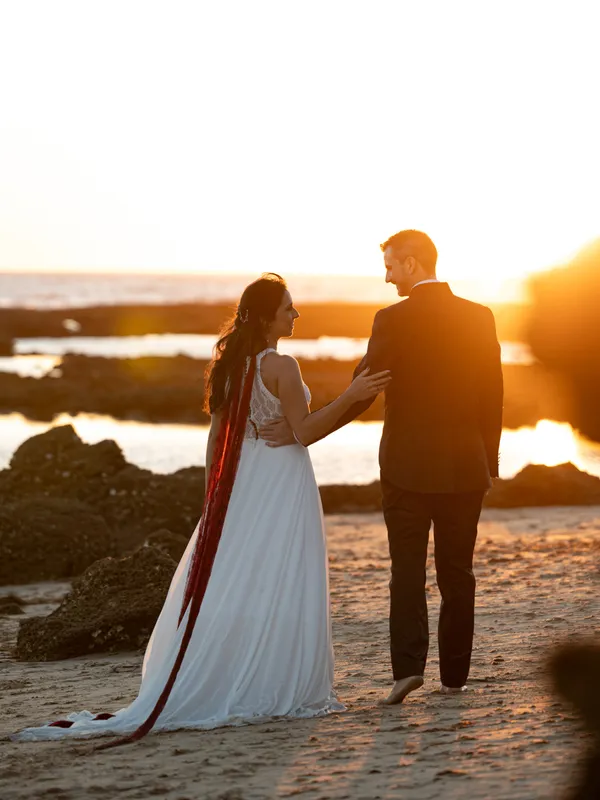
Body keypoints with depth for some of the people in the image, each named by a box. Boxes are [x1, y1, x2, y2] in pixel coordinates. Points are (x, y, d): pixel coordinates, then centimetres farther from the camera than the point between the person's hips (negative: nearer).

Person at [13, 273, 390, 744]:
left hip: (240, 484, 7)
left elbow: (217, 436, 12)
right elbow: (305, 431, -16)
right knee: (277, 587, -4)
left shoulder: (230, 364, 9)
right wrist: (350, 397, -17)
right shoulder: (281, 366, -14)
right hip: (280, 481, -7)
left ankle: (216, 685, 12)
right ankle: (277, 690, -2)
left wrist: (215, 491, 17)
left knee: (232, 581, 9)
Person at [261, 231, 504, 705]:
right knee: (457, 573, 11)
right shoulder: (479, 318, 2)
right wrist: (489, 462, 14)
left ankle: (408, 665, -10)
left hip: (407, 466, -3)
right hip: (464, 468, 3)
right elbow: (492, 396, 5)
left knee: (407, 571, 4)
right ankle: (454, 675, 14)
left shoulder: (394, 321, -10)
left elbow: (361, 393, -13)